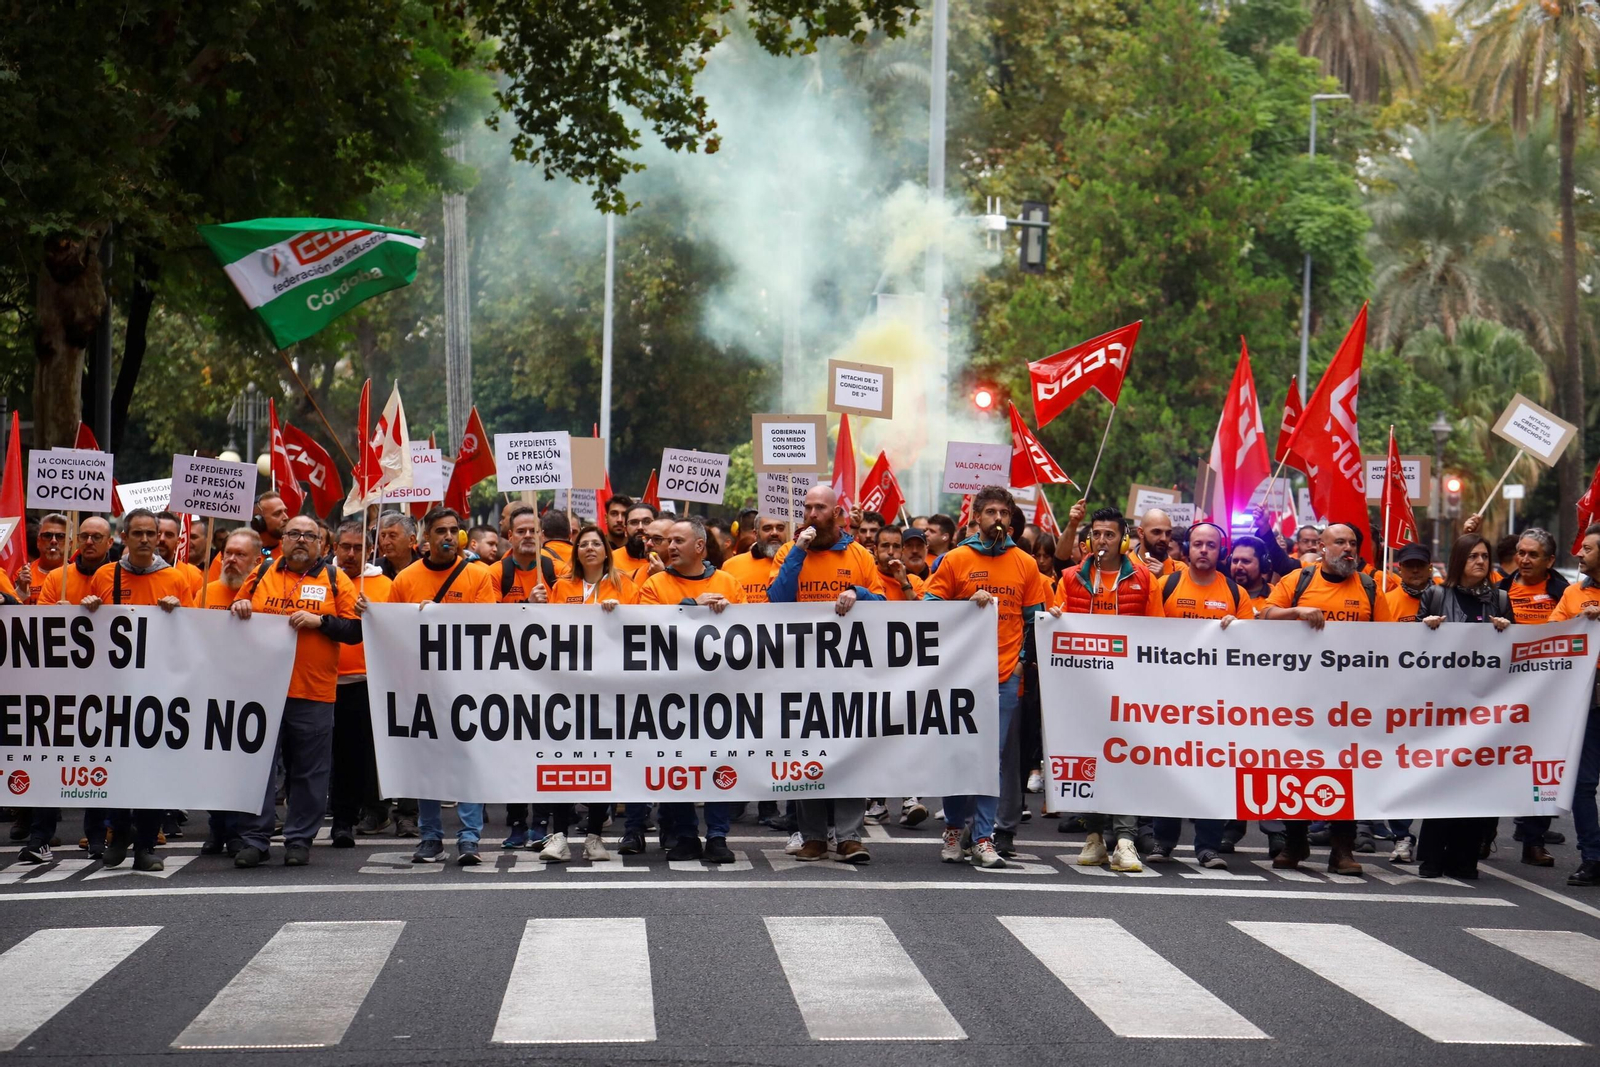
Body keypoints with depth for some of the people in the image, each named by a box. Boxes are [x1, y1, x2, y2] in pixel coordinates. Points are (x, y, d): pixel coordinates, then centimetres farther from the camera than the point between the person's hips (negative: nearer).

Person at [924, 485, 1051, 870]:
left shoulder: (1026, 565, 10)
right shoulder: (955, 560, 5)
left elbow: (1035, 619, 13)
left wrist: (1022, 660, 1)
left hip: (1004, 677, 1)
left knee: (993, 758, -1)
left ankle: (983, 837, 1)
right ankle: (954, 828, 15)